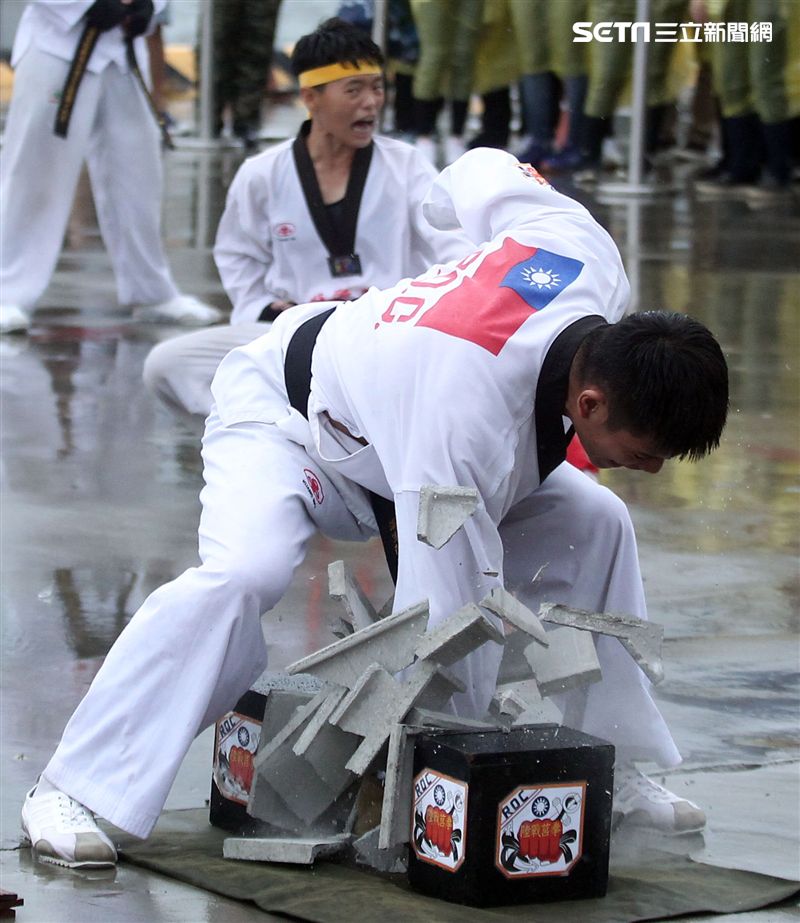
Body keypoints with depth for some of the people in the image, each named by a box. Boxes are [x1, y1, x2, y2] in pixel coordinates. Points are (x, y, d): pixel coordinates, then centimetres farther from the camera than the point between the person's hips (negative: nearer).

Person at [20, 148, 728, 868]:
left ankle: (615, 763, 12)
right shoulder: (467, 428, -46)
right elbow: (449, 616, -39)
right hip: (284, 413, -8)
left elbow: (487, 173, -6)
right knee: (245, 574, -35)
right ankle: (73, 791, -28)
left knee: (593, 526, -3)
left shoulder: (592, 256, -27)